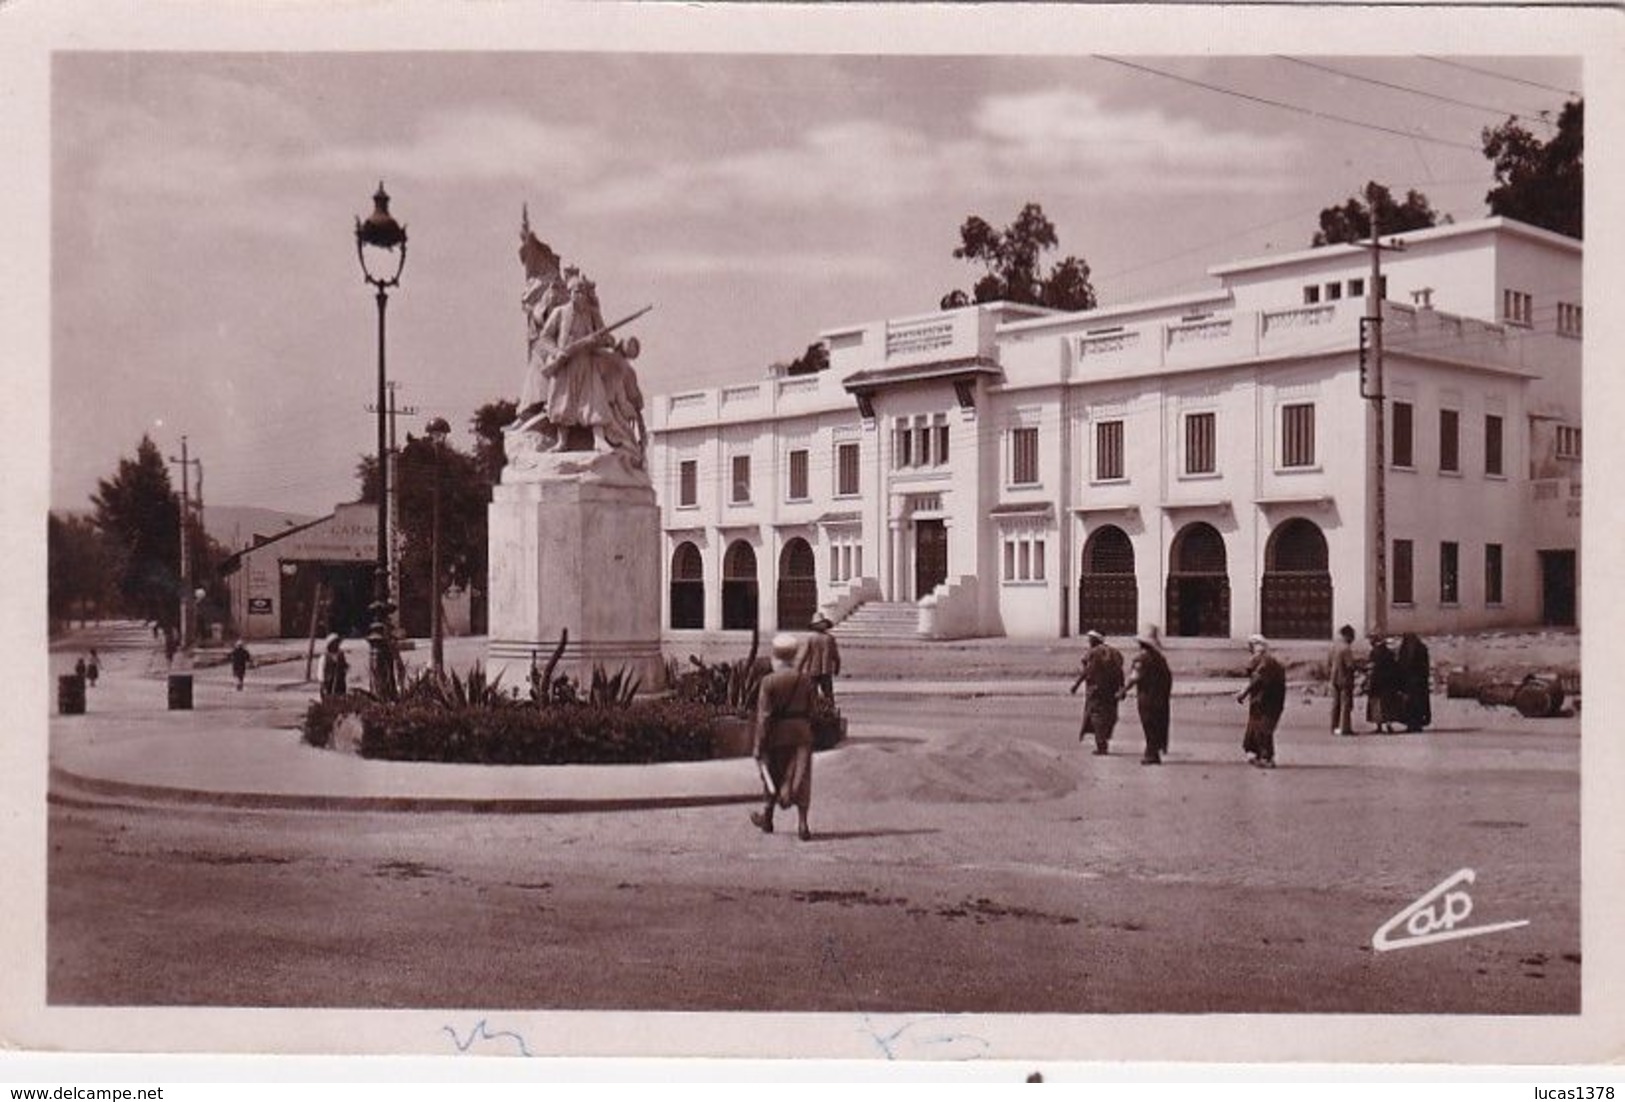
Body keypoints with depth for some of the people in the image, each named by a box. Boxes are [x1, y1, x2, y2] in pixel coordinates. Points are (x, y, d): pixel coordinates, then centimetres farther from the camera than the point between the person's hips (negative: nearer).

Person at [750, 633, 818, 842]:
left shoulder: (769, 681, -12)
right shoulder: (805, 680, -1)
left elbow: (764, 715, -13)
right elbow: (810, 711, 5)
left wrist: (759, 744, -10)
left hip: (777, 733, -2)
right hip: (801, 733, 2)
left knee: (774, 776, 15)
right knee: (800, 778, 3)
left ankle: (767, 817, 33)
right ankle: (802, 824, -6)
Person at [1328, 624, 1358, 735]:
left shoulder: (1334, 646, 7)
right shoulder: (1346, 648, -18)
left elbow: (1328, 662, 12)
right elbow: (1350, 665, -20)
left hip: (1335, 679, 8)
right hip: (1345, 679, -8)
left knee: (1336, 704, 12)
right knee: (1346, 704, -3)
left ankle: (1334, 727, 15)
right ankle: (1345, 728, -4)